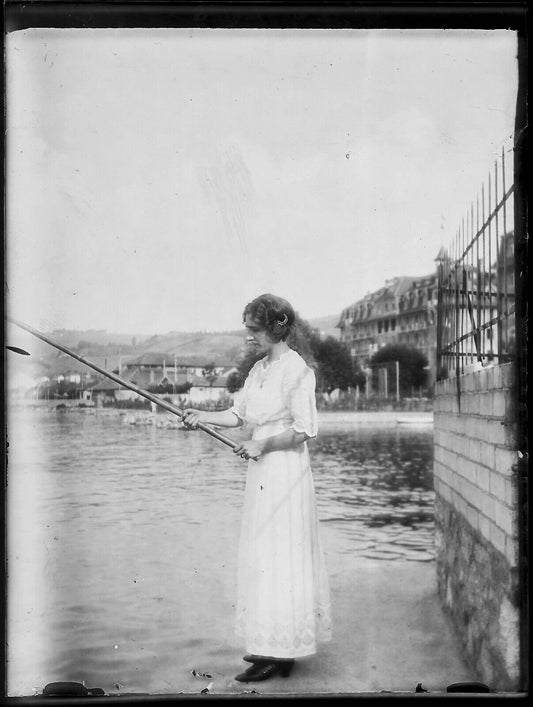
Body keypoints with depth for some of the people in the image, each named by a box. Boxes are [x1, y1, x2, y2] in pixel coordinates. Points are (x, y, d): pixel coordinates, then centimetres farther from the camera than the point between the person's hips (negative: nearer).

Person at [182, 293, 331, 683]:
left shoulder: (296, 369, -13)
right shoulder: (258, 369, 13)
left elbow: (305, 429, -16)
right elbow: (238, 413, 13)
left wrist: (262, 444, -16)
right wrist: (201, 415, 0)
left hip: (285, 471, -9)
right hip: (262, 473, 9)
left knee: (278, 557, -5)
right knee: (261, 557, 12)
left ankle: (278, 654, 2)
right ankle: (275, 646, 22)